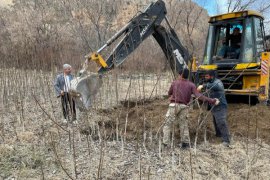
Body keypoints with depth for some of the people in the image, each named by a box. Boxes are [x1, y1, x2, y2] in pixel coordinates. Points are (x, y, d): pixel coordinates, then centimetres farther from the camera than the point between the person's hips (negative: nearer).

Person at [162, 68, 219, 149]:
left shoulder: (175, 83, 7)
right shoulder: (191, 85, 5)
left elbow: (169, 93, 19)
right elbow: (199, 96, -6)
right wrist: (212, 101, -4)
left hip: (174, 105, -1)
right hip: (184, 107, 2)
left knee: (167, 124, 7)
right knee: (184, 125, 18)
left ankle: (165, 143, 1)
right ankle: (185, 143, 19)